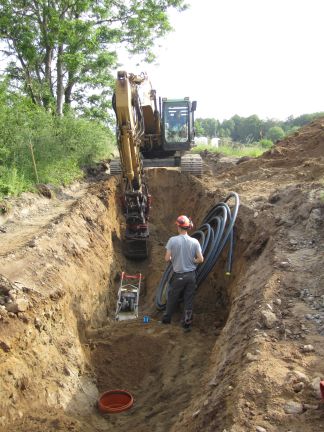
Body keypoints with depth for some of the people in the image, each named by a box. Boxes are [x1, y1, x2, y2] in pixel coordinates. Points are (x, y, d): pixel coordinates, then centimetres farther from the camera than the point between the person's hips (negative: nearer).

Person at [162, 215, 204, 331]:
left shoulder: (172, 240, -14)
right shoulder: (194, 241, -8)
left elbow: (167, 258, -12)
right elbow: (200, 259, -7)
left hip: (178, 275, -1)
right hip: (191, 275, 1)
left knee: (172, 298, 17)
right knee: (189, 300, 12)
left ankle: (167, 319, 31)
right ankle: (187, 324, 19)